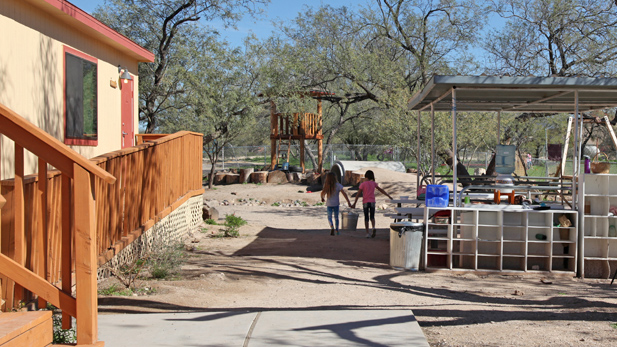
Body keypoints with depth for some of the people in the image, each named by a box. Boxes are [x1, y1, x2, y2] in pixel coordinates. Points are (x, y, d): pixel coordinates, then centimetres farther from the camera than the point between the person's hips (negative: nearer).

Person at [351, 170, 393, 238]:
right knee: (372, 217, 14)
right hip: (372, 202, 2)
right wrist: (389, 196, 19)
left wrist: (354, 204, -5)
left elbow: (358, 194, -7)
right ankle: (373, 228, -14)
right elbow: (381, 190, 9)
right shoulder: (374, 183, 3)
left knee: (366, 218, 7)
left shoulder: (362, 184, -6)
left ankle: (367, 233, 3)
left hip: (365, 203, -2)